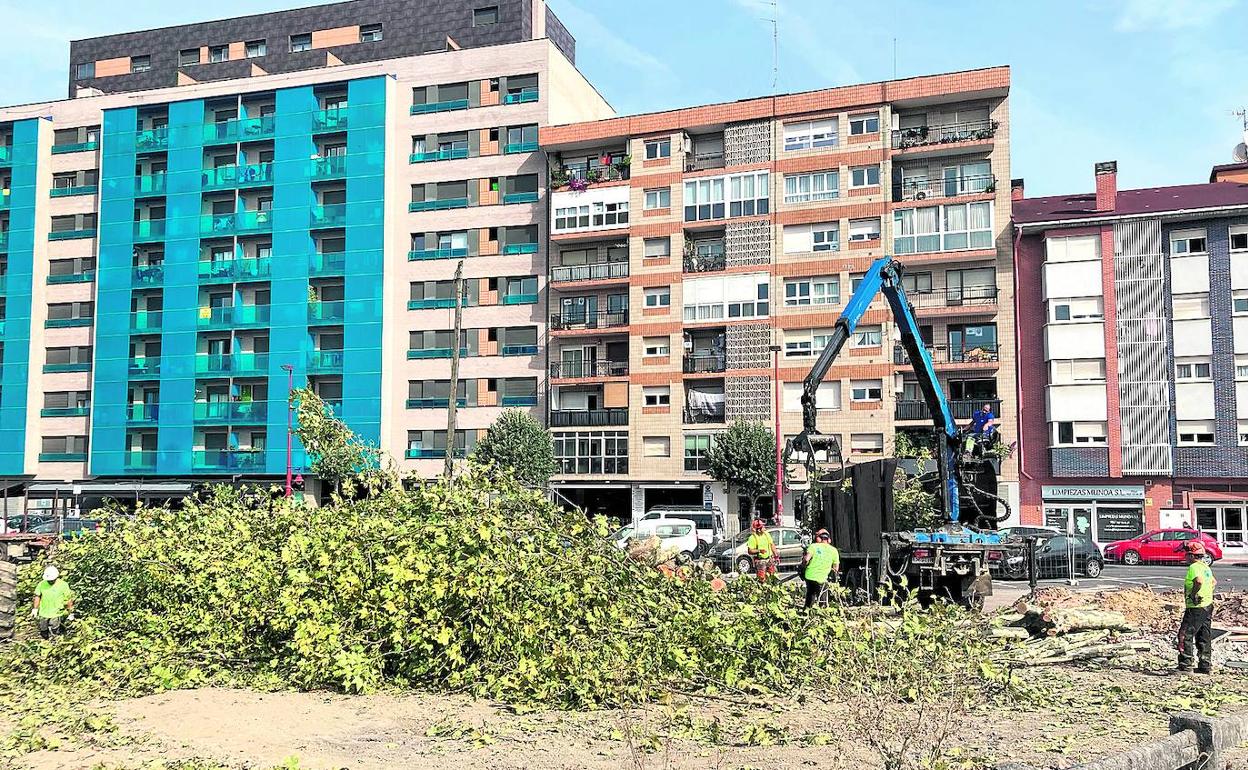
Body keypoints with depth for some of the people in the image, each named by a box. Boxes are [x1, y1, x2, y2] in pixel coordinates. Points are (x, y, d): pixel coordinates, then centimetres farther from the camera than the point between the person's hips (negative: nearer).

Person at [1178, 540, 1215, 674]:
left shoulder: (1194, 567, -16)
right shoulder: (1205, 567, 14)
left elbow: (1199, 581, -35)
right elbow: (1214, 582, 31)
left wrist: (1193, 594, -23)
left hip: (1196, 608, -9)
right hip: (1208, 606, 9)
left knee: (1185, 635, -4)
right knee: (1205, 637, 14)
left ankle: (1185, 664, -4)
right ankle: (1205, 666, 18)